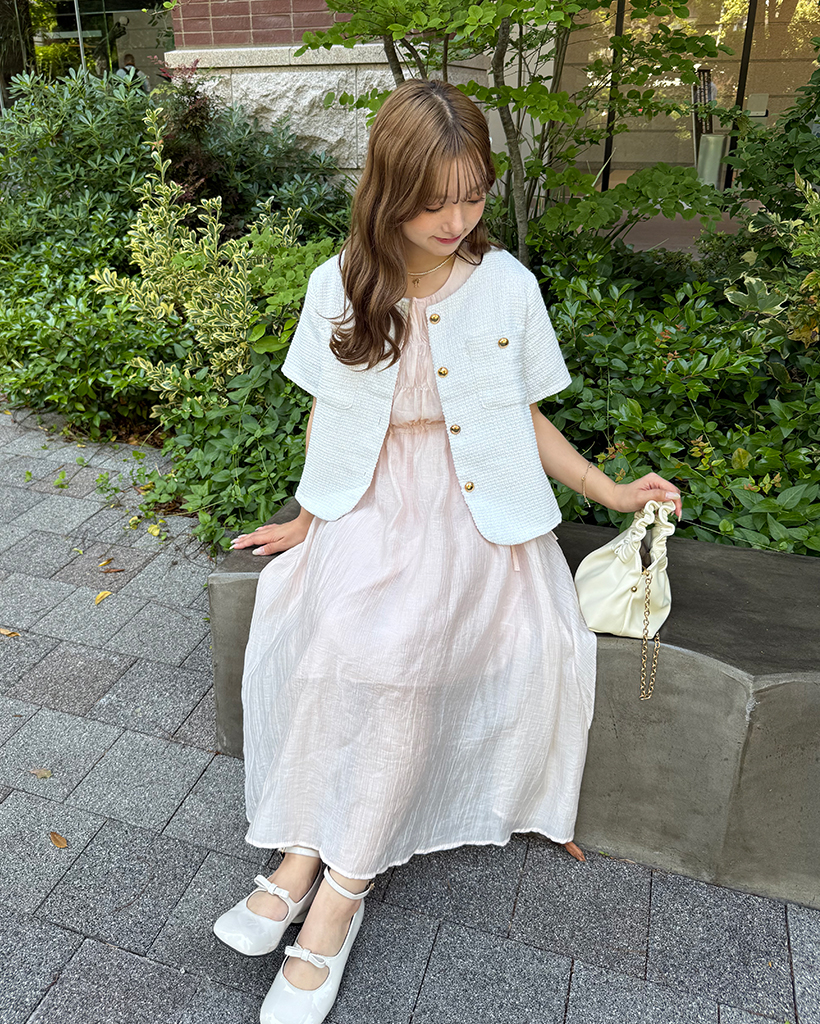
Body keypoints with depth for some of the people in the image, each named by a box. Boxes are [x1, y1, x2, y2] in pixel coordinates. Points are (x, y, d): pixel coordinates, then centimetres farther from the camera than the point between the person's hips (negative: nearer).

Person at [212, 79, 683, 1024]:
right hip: (370, 502, 2)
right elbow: (328, 414, 11)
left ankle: (334, 888, -12)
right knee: (336, 636, -29)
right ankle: (307, 858, -13)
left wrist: (614, 492, 2)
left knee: (398, 649, -28)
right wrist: (306, 517, 9)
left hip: (473, 510, -1)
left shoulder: (507, 287, 0)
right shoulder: (340, 286, 3)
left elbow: (526, 419, 8)